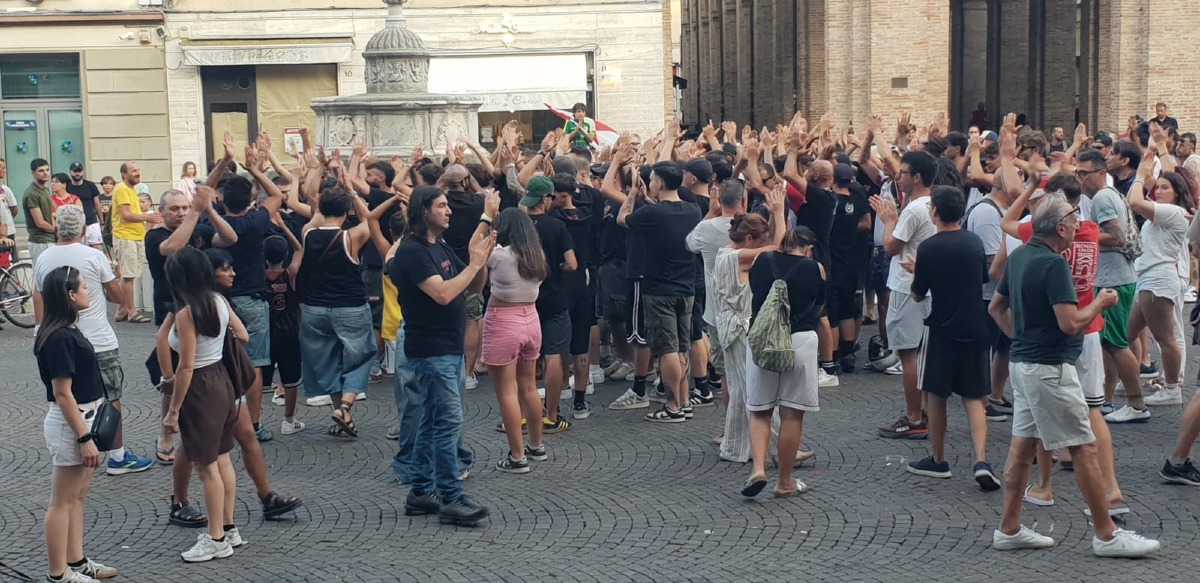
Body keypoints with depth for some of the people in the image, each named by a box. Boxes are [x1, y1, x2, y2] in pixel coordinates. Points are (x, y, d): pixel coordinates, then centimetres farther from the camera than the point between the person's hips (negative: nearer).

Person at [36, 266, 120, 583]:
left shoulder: (68, 331, 8)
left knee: (78, 495, 17)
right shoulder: (59, 338, -22)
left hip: (83, 419, 10)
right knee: (63, 501, -1)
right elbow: (62, 393, -23)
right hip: (70, 425, -10)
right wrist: (84, 438, -22)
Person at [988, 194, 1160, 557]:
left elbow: (996, 307, 20)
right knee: (1083, 447, -3)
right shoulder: (1053, 264, -19)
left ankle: (1009, 530, 16)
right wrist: (1100, 303, -8)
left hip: (1022, 361, 10)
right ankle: (1107, 535, 3)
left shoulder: (1019, 257, 10)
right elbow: (1070, 322, -24)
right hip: (1051, 366, -10)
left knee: (1023, 443, 12)